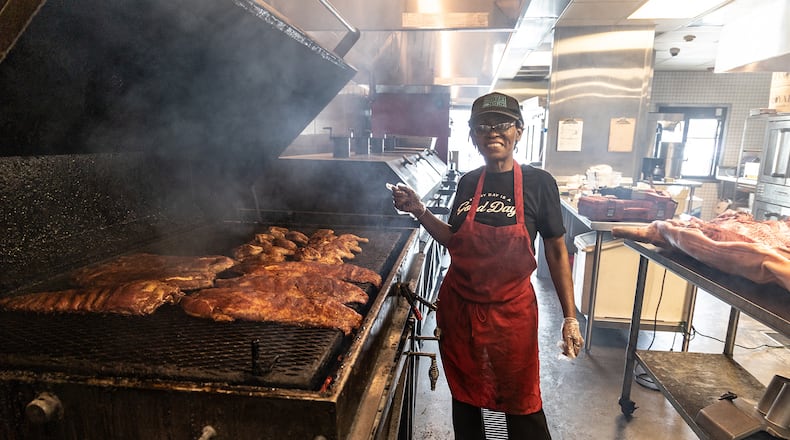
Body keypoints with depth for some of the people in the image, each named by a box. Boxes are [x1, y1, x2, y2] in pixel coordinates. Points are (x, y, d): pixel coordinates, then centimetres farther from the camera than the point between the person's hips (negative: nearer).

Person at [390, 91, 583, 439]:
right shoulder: (468, 183, 1)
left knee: (522, 405, 11)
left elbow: (556, 252, -4)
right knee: (464, 398, 19)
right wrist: (419, 211, -2)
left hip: (512, 311, -3)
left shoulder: (538, 183, -9)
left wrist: (570, 318, -5)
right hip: (459, 308, 4)